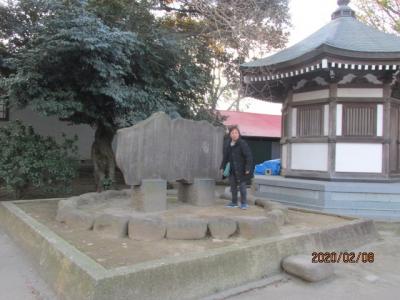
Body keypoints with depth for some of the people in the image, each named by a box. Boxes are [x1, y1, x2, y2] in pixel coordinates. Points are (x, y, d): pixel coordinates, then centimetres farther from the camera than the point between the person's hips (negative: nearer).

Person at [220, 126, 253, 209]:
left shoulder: (242, 143, -15)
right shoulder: (227, 144, 5)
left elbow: (249, 156, -17)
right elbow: (225, 157, 14)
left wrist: (247, 168, -20)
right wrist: (223, 167, 11)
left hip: (241, 169, -6)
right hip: (232, 169, 6)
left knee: (242, 186, -1)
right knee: (233, 185, 13)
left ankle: (244, 203, 11)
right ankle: (234, 202, 25)